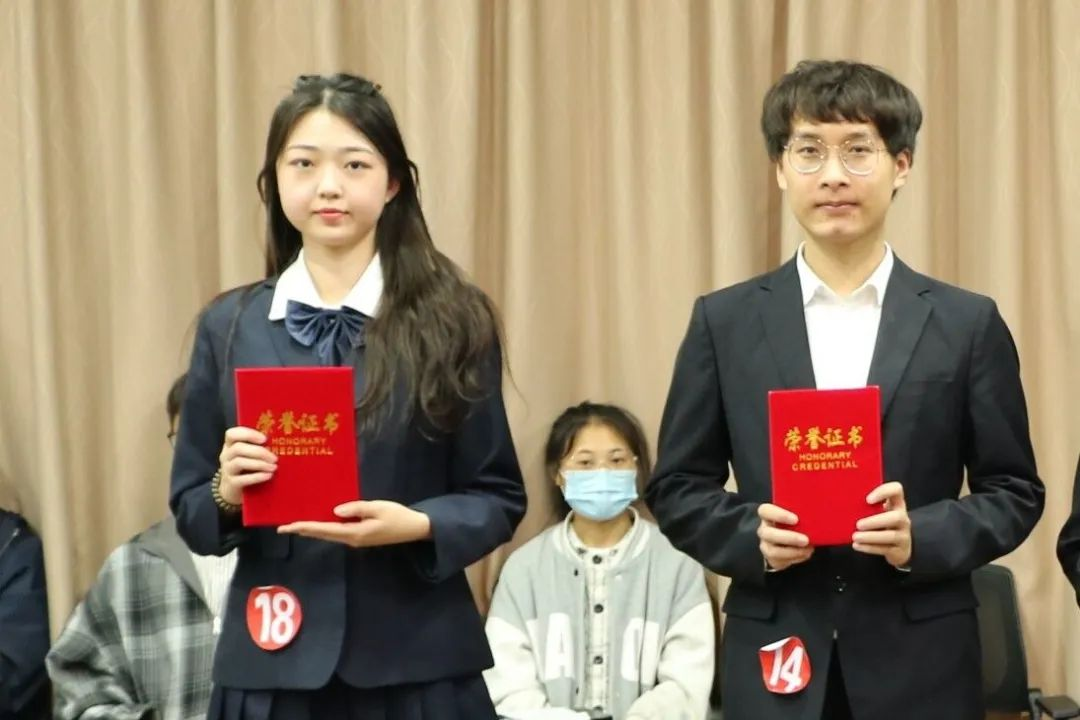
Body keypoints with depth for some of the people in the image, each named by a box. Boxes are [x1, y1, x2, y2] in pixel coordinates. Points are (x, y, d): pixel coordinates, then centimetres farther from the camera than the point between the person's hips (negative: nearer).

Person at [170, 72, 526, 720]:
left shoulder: (453, 321, -2)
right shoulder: (229, 326, 4)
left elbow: (498, 498, 0)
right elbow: (191, 514, 7)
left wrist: (416, 525, -17)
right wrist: (227, 492, -13)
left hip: (417, 662, -1)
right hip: (271, 663, 2)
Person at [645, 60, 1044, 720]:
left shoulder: (967, 324, 1)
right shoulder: (725, 321, 3)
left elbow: (1014, 491, 4)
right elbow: (677, 488, 6)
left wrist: (923, 538, -13)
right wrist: (750, 534, -12)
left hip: (922, 666, 0)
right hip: (775, 660, 1)